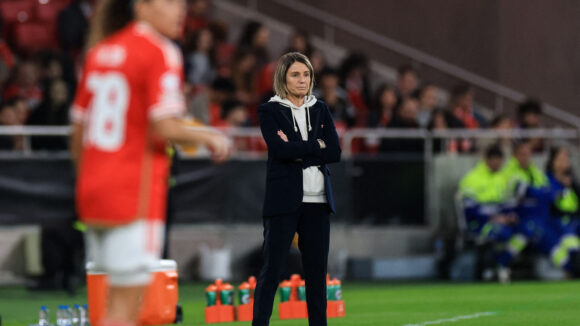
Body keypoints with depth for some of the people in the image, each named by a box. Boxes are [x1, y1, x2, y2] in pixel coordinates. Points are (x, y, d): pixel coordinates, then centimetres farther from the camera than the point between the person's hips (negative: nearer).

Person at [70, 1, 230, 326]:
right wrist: (210, 137, -1)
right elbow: (164, 127, -18)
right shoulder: (162, 53, -9)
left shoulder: (99, 52, 13)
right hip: (135, 190, -8)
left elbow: (78, 132, 16)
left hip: (93, 189, 8)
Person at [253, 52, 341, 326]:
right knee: (272, 269, -6)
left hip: (317, 200, 4)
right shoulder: (269, 111, 2)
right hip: (284, 199, -4)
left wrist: (297, 152, -8)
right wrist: (316, 146, -6)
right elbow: (280, 149, -14)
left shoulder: (320, 110, 14)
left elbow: (335, 152, 2)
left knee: (317, 270, 5)